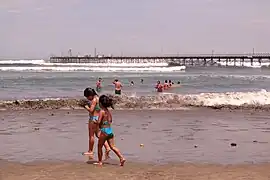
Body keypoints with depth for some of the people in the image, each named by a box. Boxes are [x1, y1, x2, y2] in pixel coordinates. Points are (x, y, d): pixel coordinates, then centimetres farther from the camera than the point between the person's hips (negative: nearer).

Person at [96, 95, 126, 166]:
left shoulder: (102, 111, -13)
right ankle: (122, 158, -5)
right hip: (110, 130, 7)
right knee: (112, 146, 7)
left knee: (99, 146, 9)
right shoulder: (108, 111, 10)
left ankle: (100, 161, 15)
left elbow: (98, 122, -17)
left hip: (104, 131, -7)